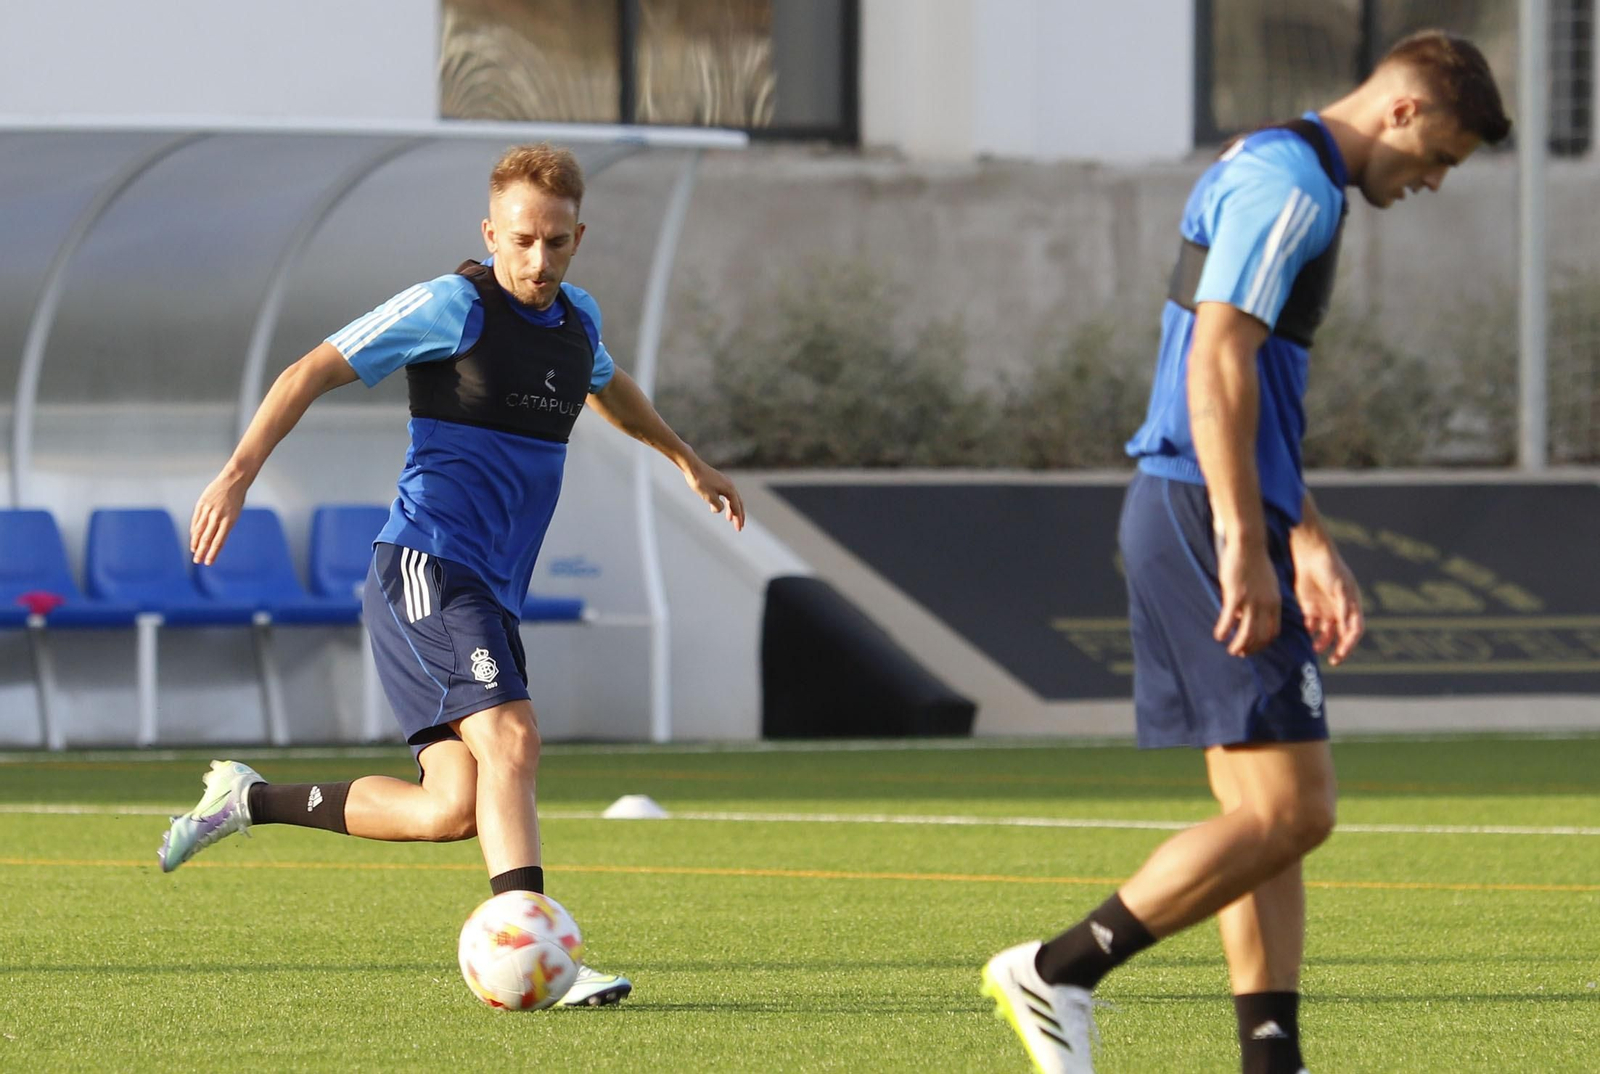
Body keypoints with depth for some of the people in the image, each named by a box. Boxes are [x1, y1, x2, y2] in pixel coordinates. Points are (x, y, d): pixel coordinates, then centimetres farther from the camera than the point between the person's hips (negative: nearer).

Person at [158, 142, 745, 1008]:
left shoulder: (578, 319, 15)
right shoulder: (453, 308, -8)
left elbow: (604, 384, 39)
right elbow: (315, 370, -7)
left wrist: (684, 459, 50)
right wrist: (239, 471, -17)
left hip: (489, 594, 8)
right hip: (425, 569, -8)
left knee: (453, 812, -3)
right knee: (510, 739, -26)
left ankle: (249, 801, 13)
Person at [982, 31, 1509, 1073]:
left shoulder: (1282, 178, 22)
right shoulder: (1288, 183, -11)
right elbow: (1219, 362, -20)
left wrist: (1311, 543, 25)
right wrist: (1245, 546, -22)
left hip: (1196, 515, 11)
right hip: (1206, 517, -11)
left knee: (1266, 813, 9)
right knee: (1289, 812, -10)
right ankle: (1058, 974, -8)